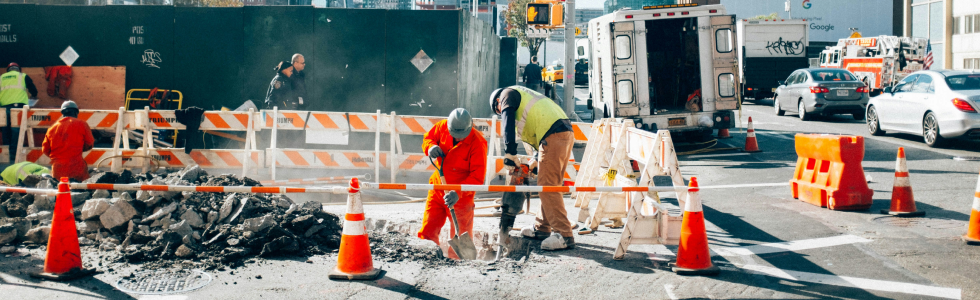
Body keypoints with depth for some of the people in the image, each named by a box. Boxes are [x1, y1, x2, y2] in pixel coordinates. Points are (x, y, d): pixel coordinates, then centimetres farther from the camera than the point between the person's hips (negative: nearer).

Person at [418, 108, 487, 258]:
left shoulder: (477, 143, -22)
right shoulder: (442, 126, -8)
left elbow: (477, 177, -22)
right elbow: (428, 138, 12)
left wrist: (458, 193, -34)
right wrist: (431, 147, -13)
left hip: (461, 195, -5)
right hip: (438, 188, 5)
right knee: (427, 230, 8)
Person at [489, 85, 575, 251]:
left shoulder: (507, 94, 11)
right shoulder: (524, 96, 36)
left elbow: (508, 123, -6)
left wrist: (510, 153, -10)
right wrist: (537, 160, 26)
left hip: (553, 136, -10)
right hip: (567, 133, 10)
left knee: (547, 187, -10)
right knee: (549, 185, 16)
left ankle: (564, 235, -13)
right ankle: (542, 228, 25)